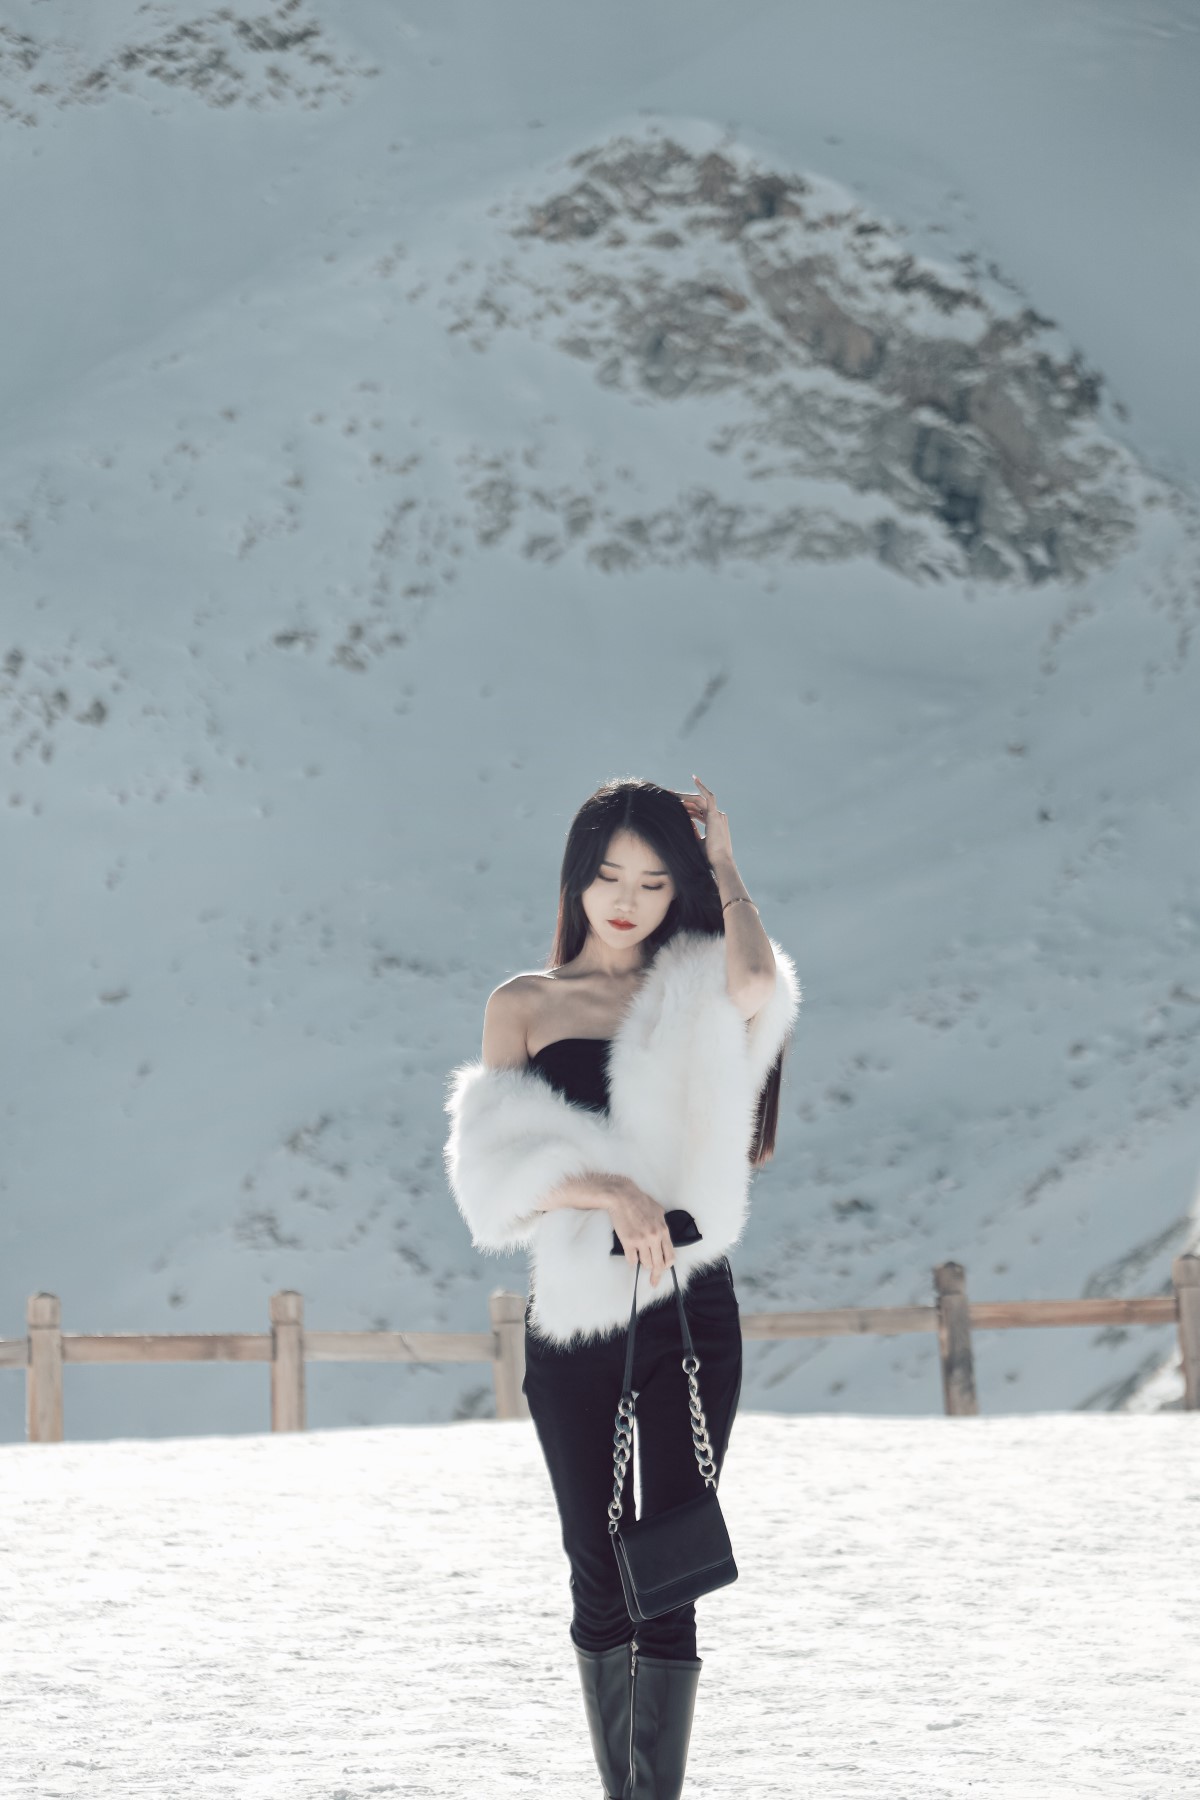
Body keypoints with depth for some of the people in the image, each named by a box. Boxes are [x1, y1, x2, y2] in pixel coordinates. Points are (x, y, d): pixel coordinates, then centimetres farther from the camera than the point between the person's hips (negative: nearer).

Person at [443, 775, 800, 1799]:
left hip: (687, 1309, -2)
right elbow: (499, 1166, -3)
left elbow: (755, 981, -19)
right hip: (573, 1314, 2)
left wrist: (723, 863, -2)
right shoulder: (528, 1005, 8)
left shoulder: (695, 999, 7)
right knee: (600, 1577, 8)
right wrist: (606, 1190, -21)